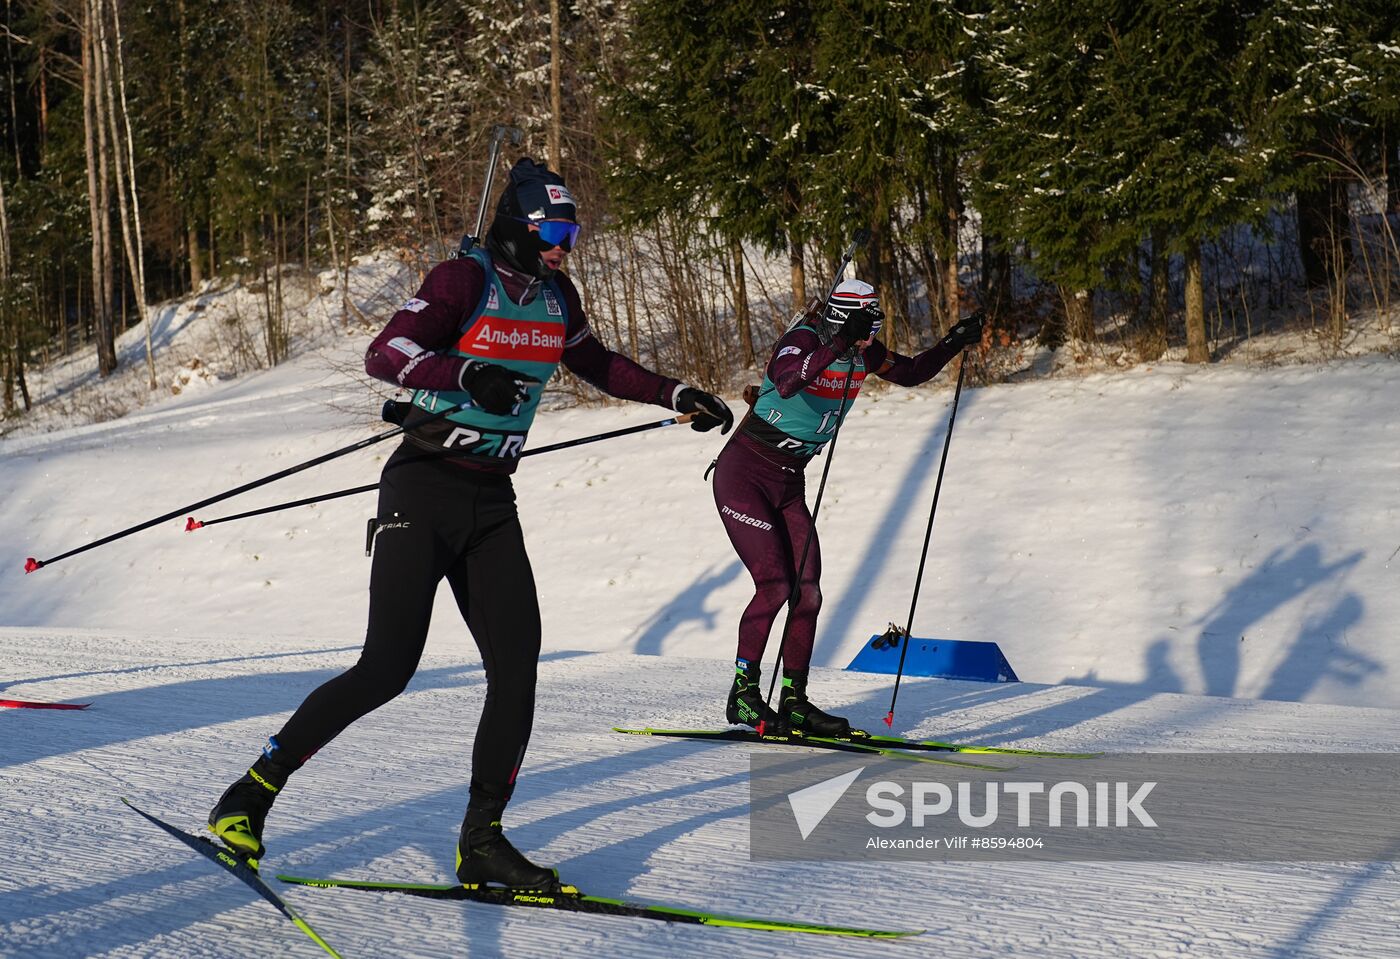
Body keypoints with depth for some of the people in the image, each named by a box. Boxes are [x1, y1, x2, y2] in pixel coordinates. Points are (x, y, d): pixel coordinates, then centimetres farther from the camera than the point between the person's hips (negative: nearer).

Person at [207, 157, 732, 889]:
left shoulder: (555, 297, 10)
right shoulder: (463, 282, -12)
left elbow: (596, 364, 29)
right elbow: (384, 355, -24)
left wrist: (674, 395, 25)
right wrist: (466, 375, -38)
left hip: (492, 504, 7)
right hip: (423, 492, -7)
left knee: (516, 666, -6)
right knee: (387, 669, -14)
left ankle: (481, 842, 4)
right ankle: (253, 792, 1)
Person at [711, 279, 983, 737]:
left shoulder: (862, 353, 0)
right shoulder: (800, 341, -22)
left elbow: (911, 372, 15)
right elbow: (787, 383, -43)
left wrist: (954, 342, 0)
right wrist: (840, 343, -50)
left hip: (789, 485, 8)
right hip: (743, 475, -8)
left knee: (807, 592, 0)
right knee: (775, 584, -16)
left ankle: (794, 700, 8)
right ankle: (743, 695, -4)